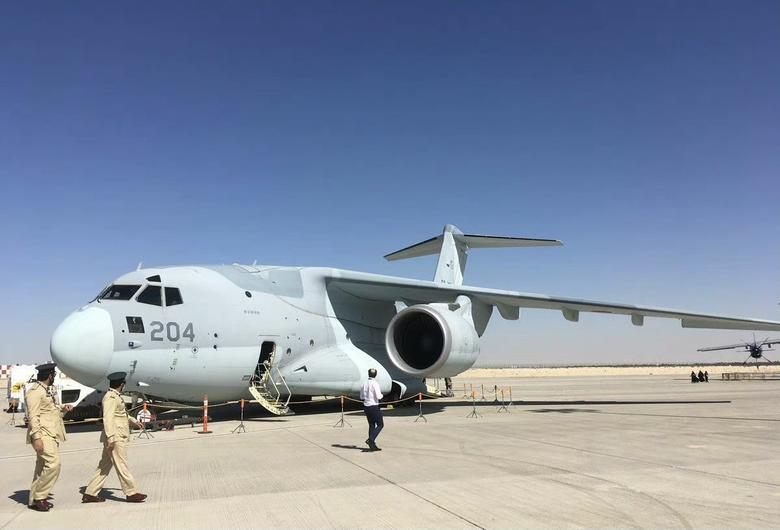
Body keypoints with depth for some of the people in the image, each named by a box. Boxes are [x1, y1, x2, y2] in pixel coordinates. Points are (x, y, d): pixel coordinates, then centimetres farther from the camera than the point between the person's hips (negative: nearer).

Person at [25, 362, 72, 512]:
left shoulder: (47, 391, 18)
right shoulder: (35, 391, -11)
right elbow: (33, 416, -16)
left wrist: (62, 409, 12)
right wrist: (36, 437, -21)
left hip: (51, 434, 10)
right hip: (43, 435, -10)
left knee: (42, 467, 12)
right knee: (53, 463, -17)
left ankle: (34, 500, 19)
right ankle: (38, 497, -7)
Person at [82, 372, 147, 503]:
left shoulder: (115, 397, 17)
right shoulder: (111, 397, -15)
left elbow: (121, 413, 33)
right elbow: (108, 418, -23)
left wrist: (133, 421, 45)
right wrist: (110, 438, -27)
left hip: (117, 437, 10)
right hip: (115, 438, -10)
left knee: (104, 466, 12)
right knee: (121, 466, -3)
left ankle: (90, 494, 17)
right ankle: (131, 493, 2)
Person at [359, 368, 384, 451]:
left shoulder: (365, 384, 5)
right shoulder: (375, 384, -14)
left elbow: (361, 397, 11)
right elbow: (378, 396, -17)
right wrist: (381, 395, 4)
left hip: (366, 407, 7)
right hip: (374, 406, -7)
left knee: (371, 425, 14)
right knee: (380, 424, 4)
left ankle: (372, 445, 14)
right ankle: (370, 439, -12)